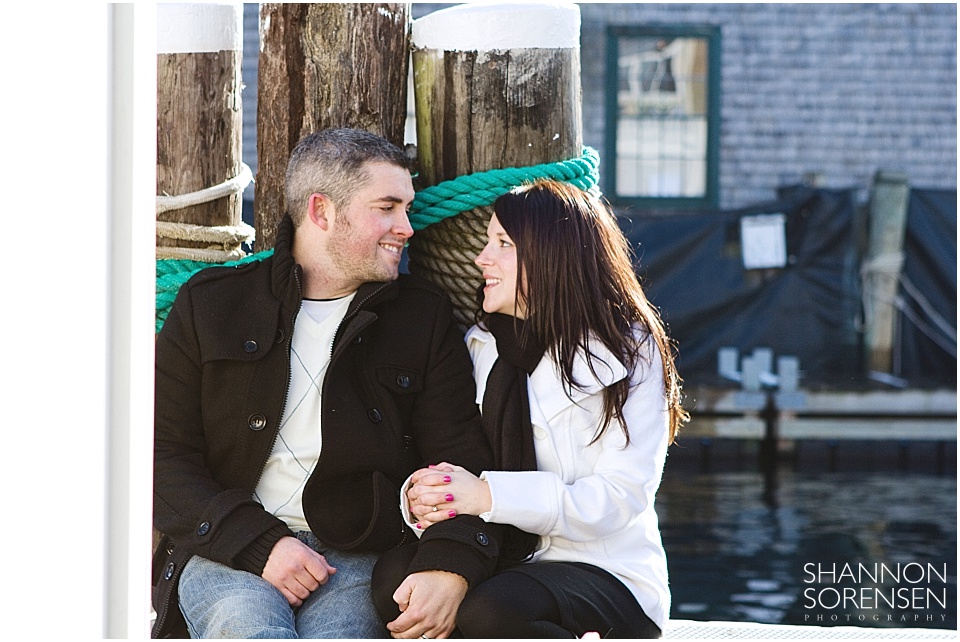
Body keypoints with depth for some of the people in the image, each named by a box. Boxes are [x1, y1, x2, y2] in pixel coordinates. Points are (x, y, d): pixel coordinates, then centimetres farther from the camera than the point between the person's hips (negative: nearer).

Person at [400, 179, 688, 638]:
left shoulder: (628, 351, -4)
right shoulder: (480, 346, 13)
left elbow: (620, 497, -14)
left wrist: (489, 495, -24)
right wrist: (419, 498, -16)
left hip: (609, 575, -6)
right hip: (504, 563, 6)